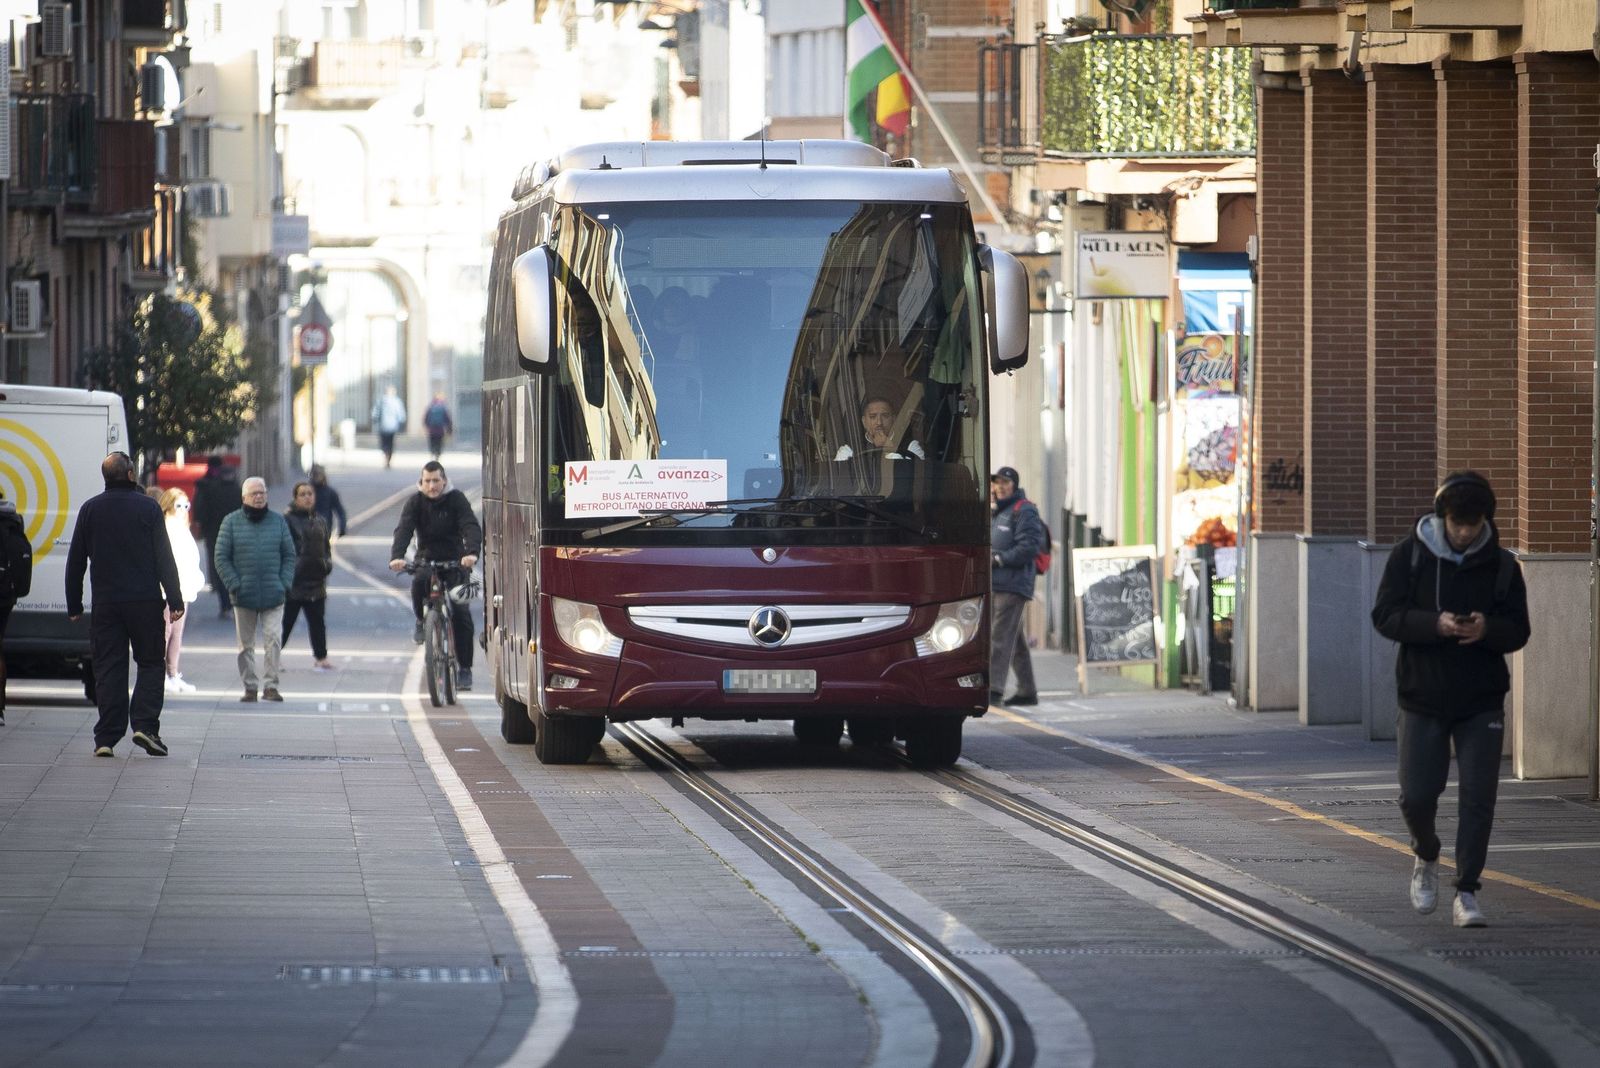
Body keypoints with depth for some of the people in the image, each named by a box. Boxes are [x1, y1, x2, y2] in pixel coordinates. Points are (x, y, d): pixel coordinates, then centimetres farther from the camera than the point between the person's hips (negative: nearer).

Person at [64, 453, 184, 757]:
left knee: (108, 668, 4)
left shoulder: (90, 510, 6)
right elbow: (164, 558, -4)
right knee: (151, 663, 7)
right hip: (145, 601, -2)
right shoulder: (148, 508, -2)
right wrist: (175, 600, -2)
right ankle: (145, 726, -8)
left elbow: (76, 561, 10)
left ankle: (106, 738, 0)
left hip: (105, 603, 2)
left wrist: (74, 606, 16)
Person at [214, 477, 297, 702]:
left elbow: (289, 555, 10)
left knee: (274, 641, -10)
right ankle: (250, 687, 15)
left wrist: (284, 584, -2)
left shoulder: (278, 522, 7)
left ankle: (270, 686, -5)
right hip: (244, 597, 0)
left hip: (273, 597, 0)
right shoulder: (232, 523, 2)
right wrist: (234, 585, -8)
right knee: (246, 645, 7)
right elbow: (221, 557, 0)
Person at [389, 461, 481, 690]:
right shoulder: (416, 502, -4)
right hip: (426, 559, 1)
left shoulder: (456, 499, -7)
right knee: (418, 584, -33)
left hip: (455, 561, -1)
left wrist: (472, 553, -41)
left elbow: (471, 527, -20)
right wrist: (397, 556, -37)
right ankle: (421, 621, -2)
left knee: (461, 614, -11)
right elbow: (404, 530, -17)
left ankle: (464, 669, -3)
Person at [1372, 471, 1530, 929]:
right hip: (1423, 701, 0)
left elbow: (1518, 630, 1)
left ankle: (1467, 893, 1)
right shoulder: (1410, 556, -3)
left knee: (1478, 797, -6)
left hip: (1481, 704, 0)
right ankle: (1426, 857, 30)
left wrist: (1487, 629, -22)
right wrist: (1435, 624, -25)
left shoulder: (1501, 565, 1)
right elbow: (1385, 615, -8)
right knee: (1417, 796, -2)